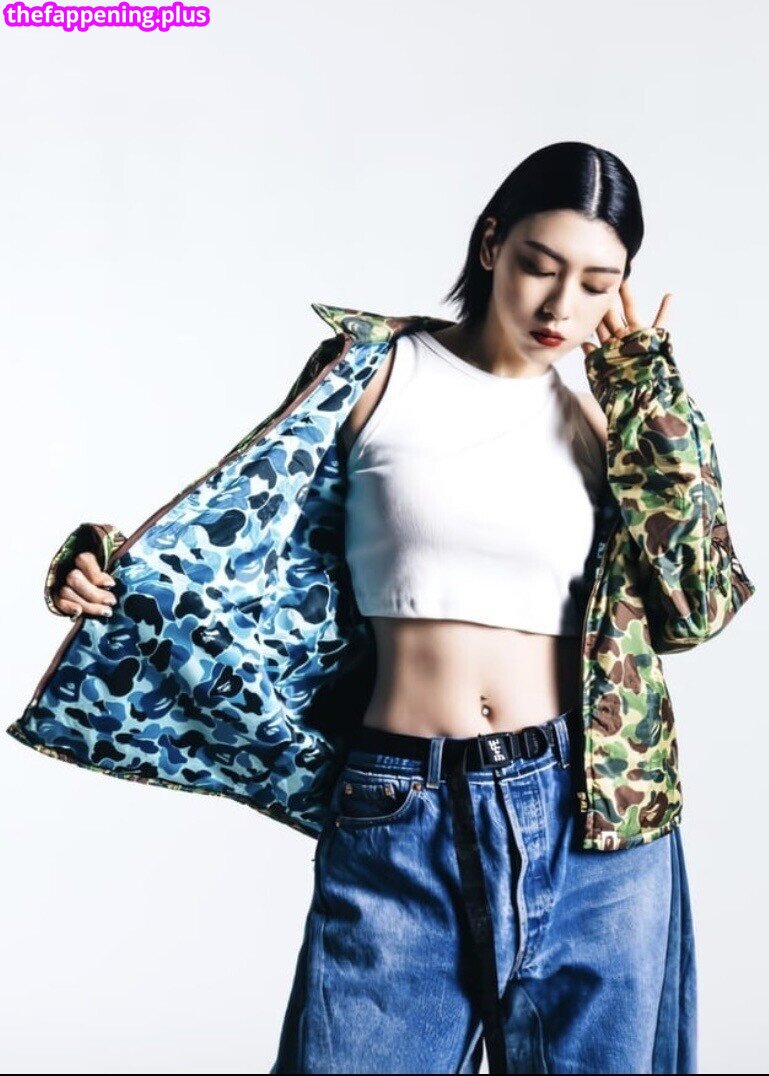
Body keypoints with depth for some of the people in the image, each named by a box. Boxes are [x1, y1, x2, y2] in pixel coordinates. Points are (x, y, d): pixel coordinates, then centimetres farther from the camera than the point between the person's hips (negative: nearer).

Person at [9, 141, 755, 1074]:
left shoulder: (602, 424, 9)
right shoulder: (380, 373, 2)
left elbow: (693, 603, -1)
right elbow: (261, 530, 7)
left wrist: (645, 384, 1)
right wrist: (116, 572, -9)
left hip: (587, 821, 3)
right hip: (398, 821, -2)